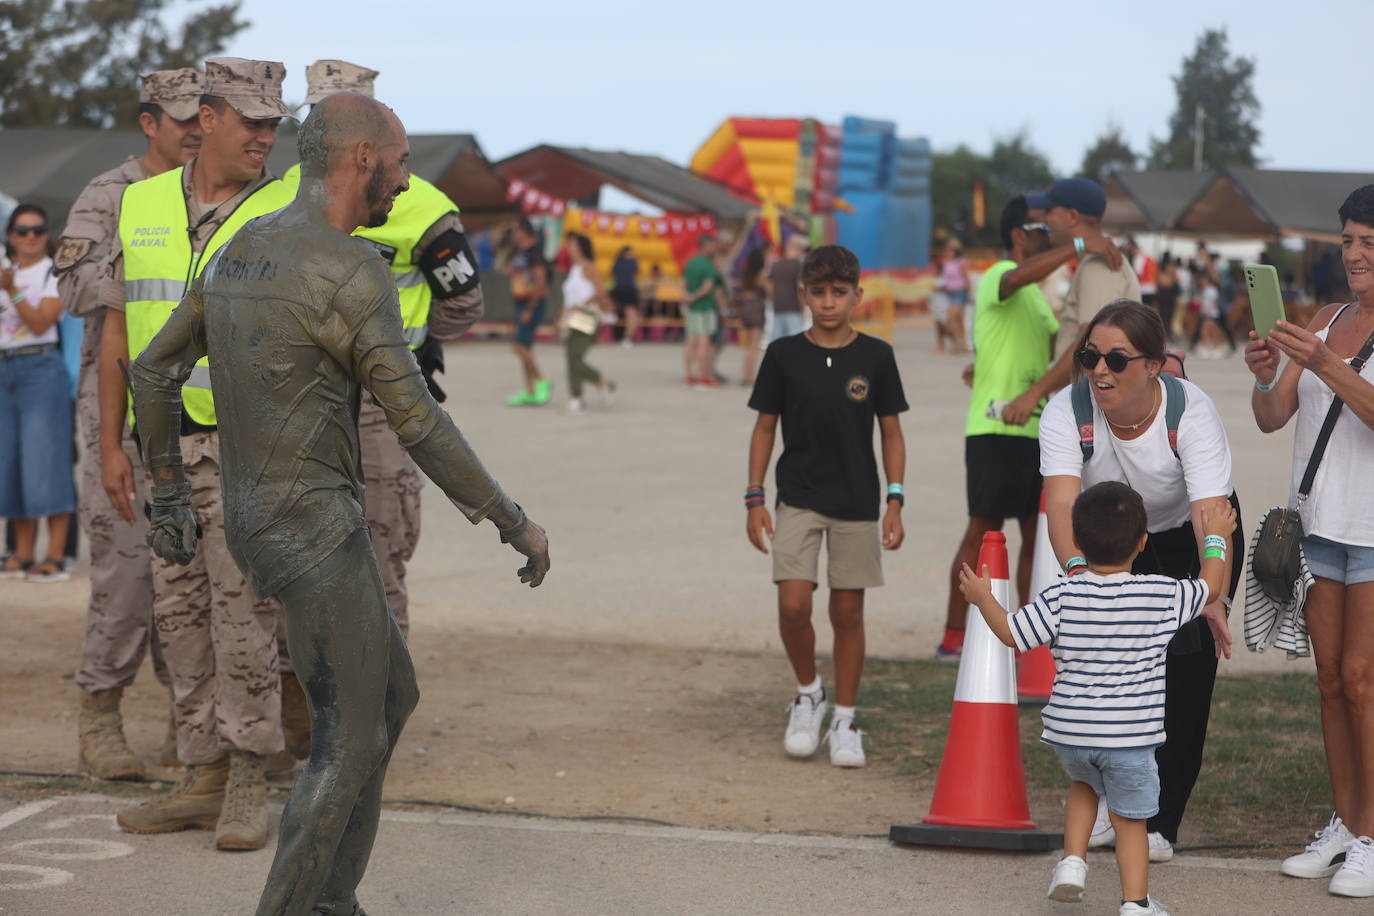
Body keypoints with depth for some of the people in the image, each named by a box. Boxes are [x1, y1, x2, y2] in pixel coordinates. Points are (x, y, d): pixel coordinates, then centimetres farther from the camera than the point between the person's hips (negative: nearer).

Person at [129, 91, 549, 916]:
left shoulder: (243, 251, 9)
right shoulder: (352, 272, -20)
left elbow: (154, 371, 17)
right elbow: (418, 425, -20)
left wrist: (170, 498, 25)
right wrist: (515, 522, -11)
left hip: (260, 515, 10)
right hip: (317, 531, -9)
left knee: (392, 696, 19)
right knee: (351, 743, -1)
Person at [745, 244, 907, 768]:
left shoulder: (876, 357, -1)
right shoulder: (784, 355, -1)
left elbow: (891, 433, 5)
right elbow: (764, 428, 5)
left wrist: (894, 502, -2)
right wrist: (754, 499, 1)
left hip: (857, 502, 0)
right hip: (798, 499, 0)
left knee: (848, 610, 4)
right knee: (793, 605, -12)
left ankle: (845, 721, 16)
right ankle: (807, 694, 14)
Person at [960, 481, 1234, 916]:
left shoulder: (1061, 598, -9)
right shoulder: (1163, 596, -7)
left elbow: (1011, 633, -6)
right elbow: (1210, 586, 10)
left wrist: (983, 598, 11)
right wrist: (1216, 538, 26)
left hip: (1069, 732, 2)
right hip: (1129, 734, -1)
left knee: (1085, 784, 30)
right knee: (1130, 818, 10)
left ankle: (1072, 859, 16)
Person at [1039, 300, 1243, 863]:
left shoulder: (1191, 411, -33)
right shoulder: (1066, 411, -28)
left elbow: (1211, 514, -43)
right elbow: (1062, 501, -41)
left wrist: (1214, 597, -59)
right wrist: (1079, 569, -61)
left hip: (1187, 538, -2)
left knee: (1184, 660, -11)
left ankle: (1160, 822, 0)